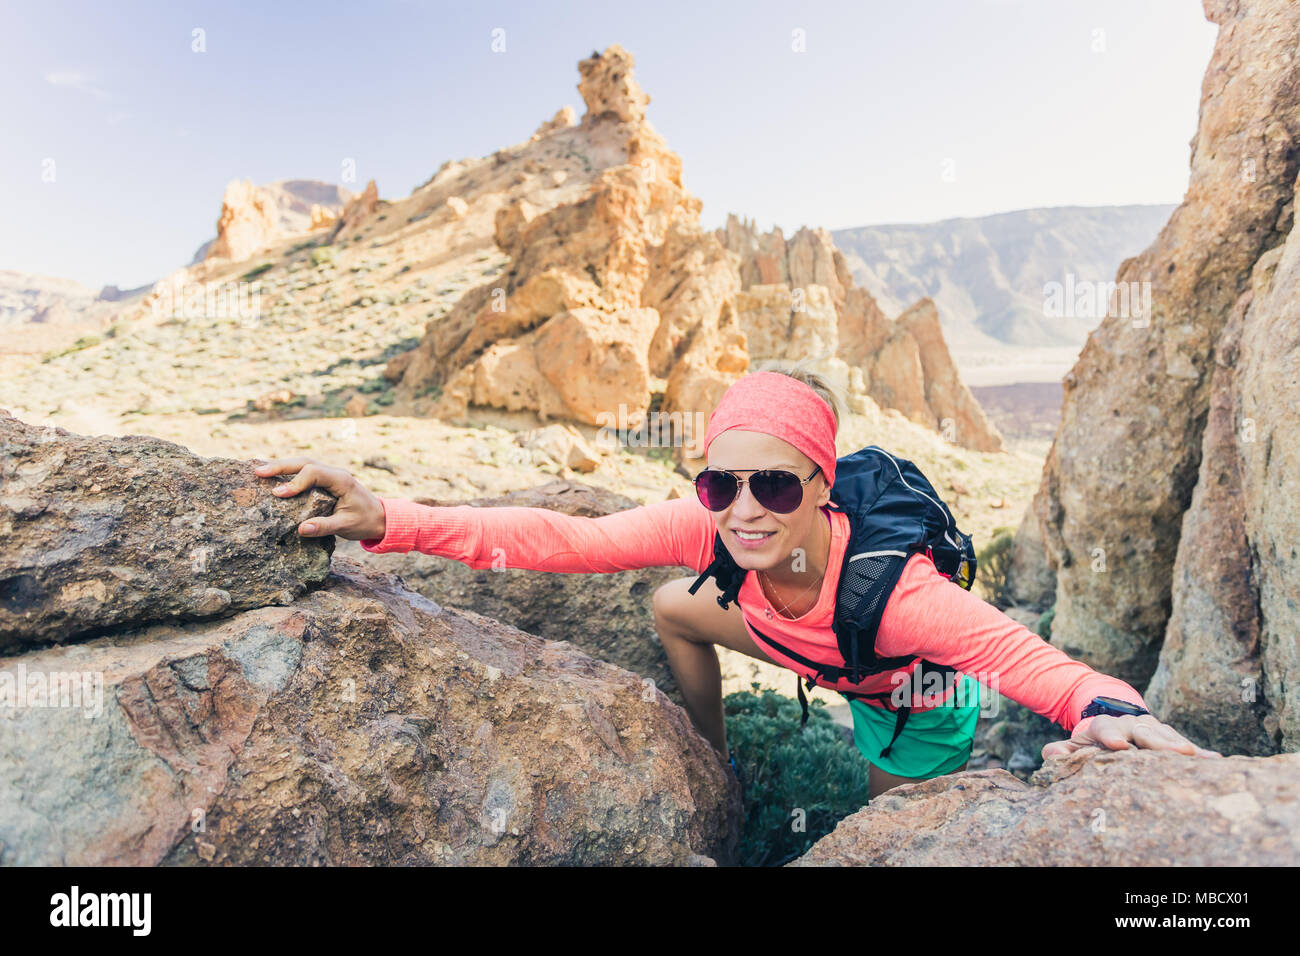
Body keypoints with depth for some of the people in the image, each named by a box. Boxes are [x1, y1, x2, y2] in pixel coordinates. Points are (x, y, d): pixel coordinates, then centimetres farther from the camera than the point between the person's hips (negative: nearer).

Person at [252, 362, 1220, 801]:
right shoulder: (709, 529, -32)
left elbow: (1020, 653, -42)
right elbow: (561, 537, -38)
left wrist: (1107, 712, -67)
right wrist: (385, 519, -48)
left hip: (914, 697, -4)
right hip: (814, 649, 4)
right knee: (673, 611, 2)